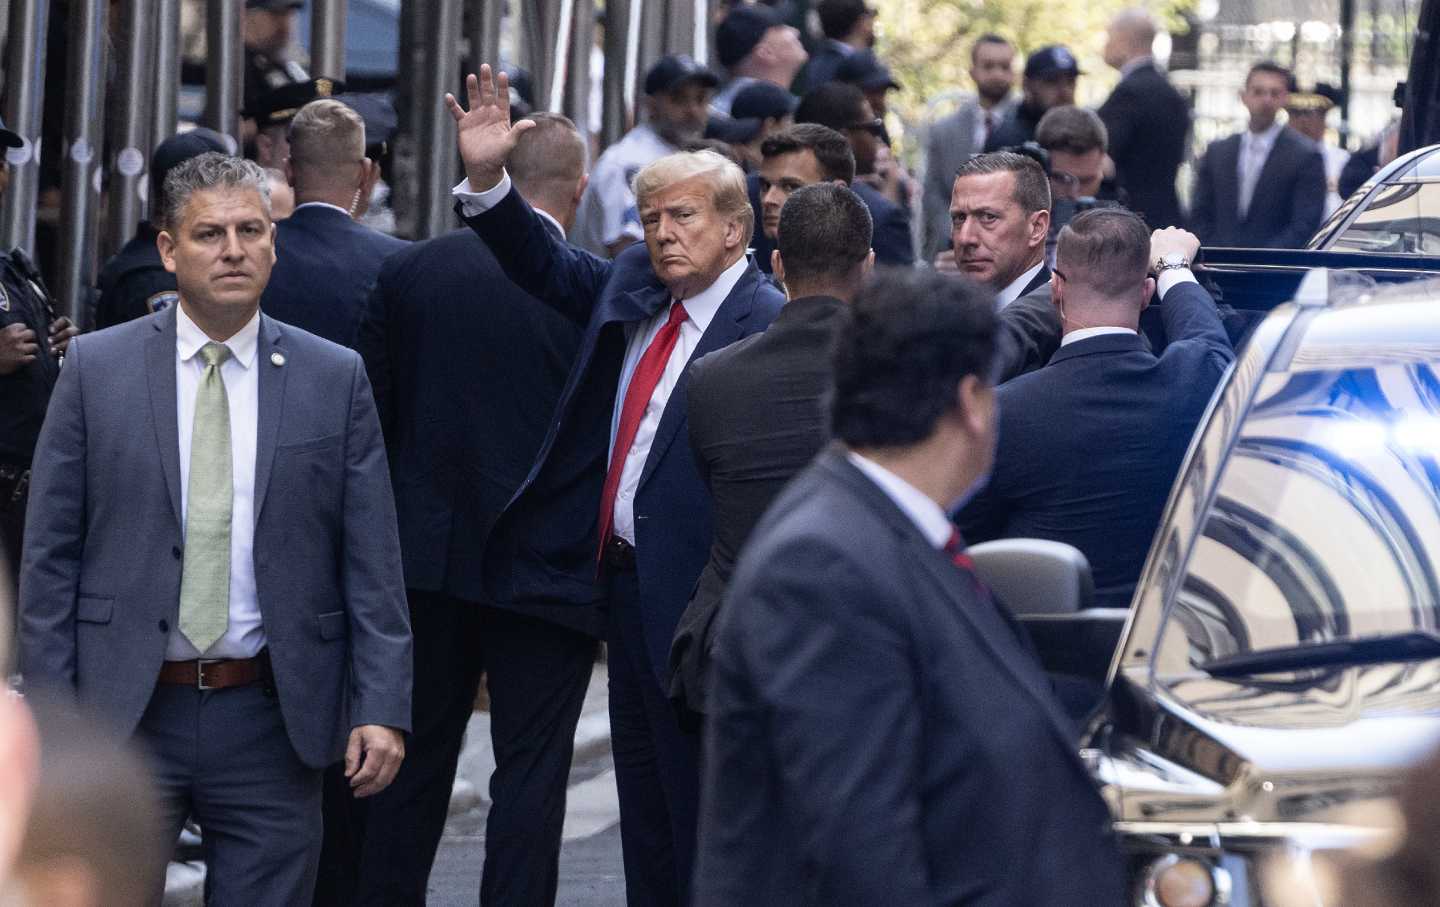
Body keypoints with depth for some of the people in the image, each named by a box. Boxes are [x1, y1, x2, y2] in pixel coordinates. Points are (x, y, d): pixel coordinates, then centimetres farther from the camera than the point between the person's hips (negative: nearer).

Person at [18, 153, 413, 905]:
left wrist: (382, 708, -4)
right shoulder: (97, 369, 3)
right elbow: (50, 554, 2)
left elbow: (372, 566, 4)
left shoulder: (335, 380, 5)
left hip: (271, 721, 1)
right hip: (123, 712, -1)